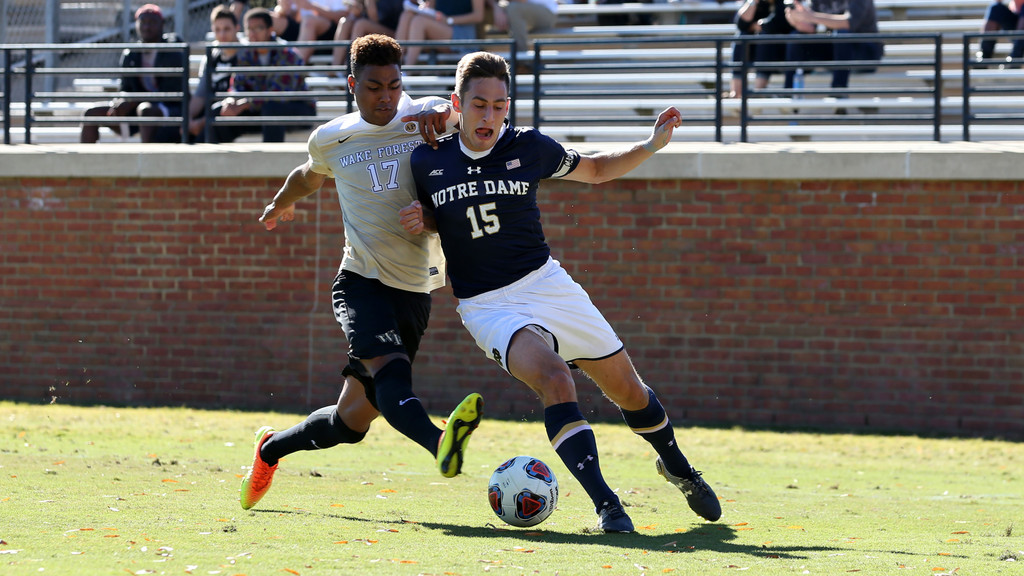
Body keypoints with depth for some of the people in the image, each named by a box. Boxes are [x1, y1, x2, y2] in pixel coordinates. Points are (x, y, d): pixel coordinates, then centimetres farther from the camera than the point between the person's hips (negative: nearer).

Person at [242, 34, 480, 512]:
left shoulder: (424, 118, 5)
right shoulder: (331, 140, 9)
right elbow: (310, 176, 30)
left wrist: (444, 115, -27)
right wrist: (282, 202, 51)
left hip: (416, 288, 2)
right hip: (362, 280, -1)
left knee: (351, 420, 4)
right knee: (390, 370, -32)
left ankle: (271, 448, 31)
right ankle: (440, 444, -59)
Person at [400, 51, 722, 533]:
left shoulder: (528, 148, -3)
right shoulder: (428, 162, -4)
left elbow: (595, 170, 12)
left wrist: (652, 146, -2)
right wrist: (418, 221, -7)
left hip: (546, 283, 2)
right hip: (487, 306, -2)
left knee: (625, 385, 9)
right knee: (554, 378, -30)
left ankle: (678, 468, 38)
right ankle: (605, 504, -30)